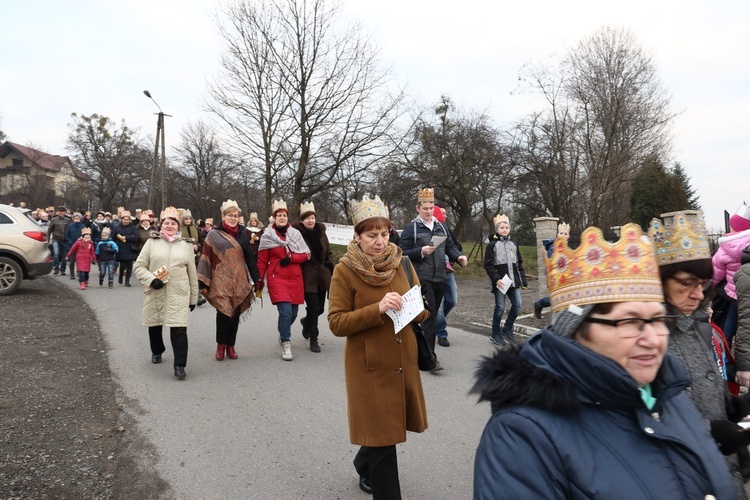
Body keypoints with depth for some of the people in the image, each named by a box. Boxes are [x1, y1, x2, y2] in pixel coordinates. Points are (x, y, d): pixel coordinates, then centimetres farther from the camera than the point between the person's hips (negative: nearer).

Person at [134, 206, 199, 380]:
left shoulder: (186, 245, 6)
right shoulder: (152, 242, 3)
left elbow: (192, 273, 9)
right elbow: (138, 266, 2)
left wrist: (193, 297, 9)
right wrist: (151, 280, -16)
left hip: (179, 294, -1)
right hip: (155, 293, 1)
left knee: (179, 329, -10)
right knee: (154, 325, 17)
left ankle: (180, 365, -6)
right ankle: (157, 352, 44)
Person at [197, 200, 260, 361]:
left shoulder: (242, 235, 9)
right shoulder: (214, 235, 0)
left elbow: (250, 258, 10)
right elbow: (206, 258, -2)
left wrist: (256, 279, 5)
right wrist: (202, 281, -7)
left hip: (239, 281, 3)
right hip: (221, 281, -3)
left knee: (235, 313, 6)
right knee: (224, 311, -11)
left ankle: (230, 345, 20)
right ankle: (221, 345, 9)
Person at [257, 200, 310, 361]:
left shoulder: (295, 233, 4)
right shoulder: (267, 236, -1)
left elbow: (305, 255, 6)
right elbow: (262, 261, 3)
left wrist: (291, 258, -10)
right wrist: (260, 280, 2)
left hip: (295, 278, 3)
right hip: (277, 278, -3)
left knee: (293, 313, 10)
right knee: (285, 311, -17)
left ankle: (283, 333, 39)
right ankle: (286, 345, -6)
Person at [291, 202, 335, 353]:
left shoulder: (321, 232, 8)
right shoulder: (297, 233, -9)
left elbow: (328, 252, 14)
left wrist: (332, 269, 7)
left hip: (322, 275, 5)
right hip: (307, 276, -5)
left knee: (320, 308, 12)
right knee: (313, 305, -10)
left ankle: (306, 322, 46)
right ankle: (313, 339, 7)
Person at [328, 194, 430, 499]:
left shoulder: (402, 262, 1)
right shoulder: (345, 270, -12)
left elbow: (422, 311, 7)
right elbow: (336, 323, -15)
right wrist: (377, 309, -27)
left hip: (403, 359, 6)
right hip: (369, 364, -5)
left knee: (387, 426, 21)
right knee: (382, 432, 1)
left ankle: (365, 467, 51)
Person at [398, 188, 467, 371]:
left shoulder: (441, 227, 15)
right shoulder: (411, 228, -2)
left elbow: (450, 247, 14)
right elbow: (402, 253, -6)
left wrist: (459, 256, -6)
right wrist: (421, 251, -19)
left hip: (440, 279, 6)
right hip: (422, 279, -6)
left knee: (432, 315, 14)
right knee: (429, 316, -11)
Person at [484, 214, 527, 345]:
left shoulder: (513, 245, 14)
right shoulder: (492, 245, -3)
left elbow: (519, 264, 16)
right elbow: (488, 265, -8)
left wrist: (523, 280, 10)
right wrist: (496, 279, -18)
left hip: (513, 280, 5)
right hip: (500, 282, -5)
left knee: (517, 304, 2)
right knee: (500, 307, -2)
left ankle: (507, 328, 22)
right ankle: (495, 334, 13)